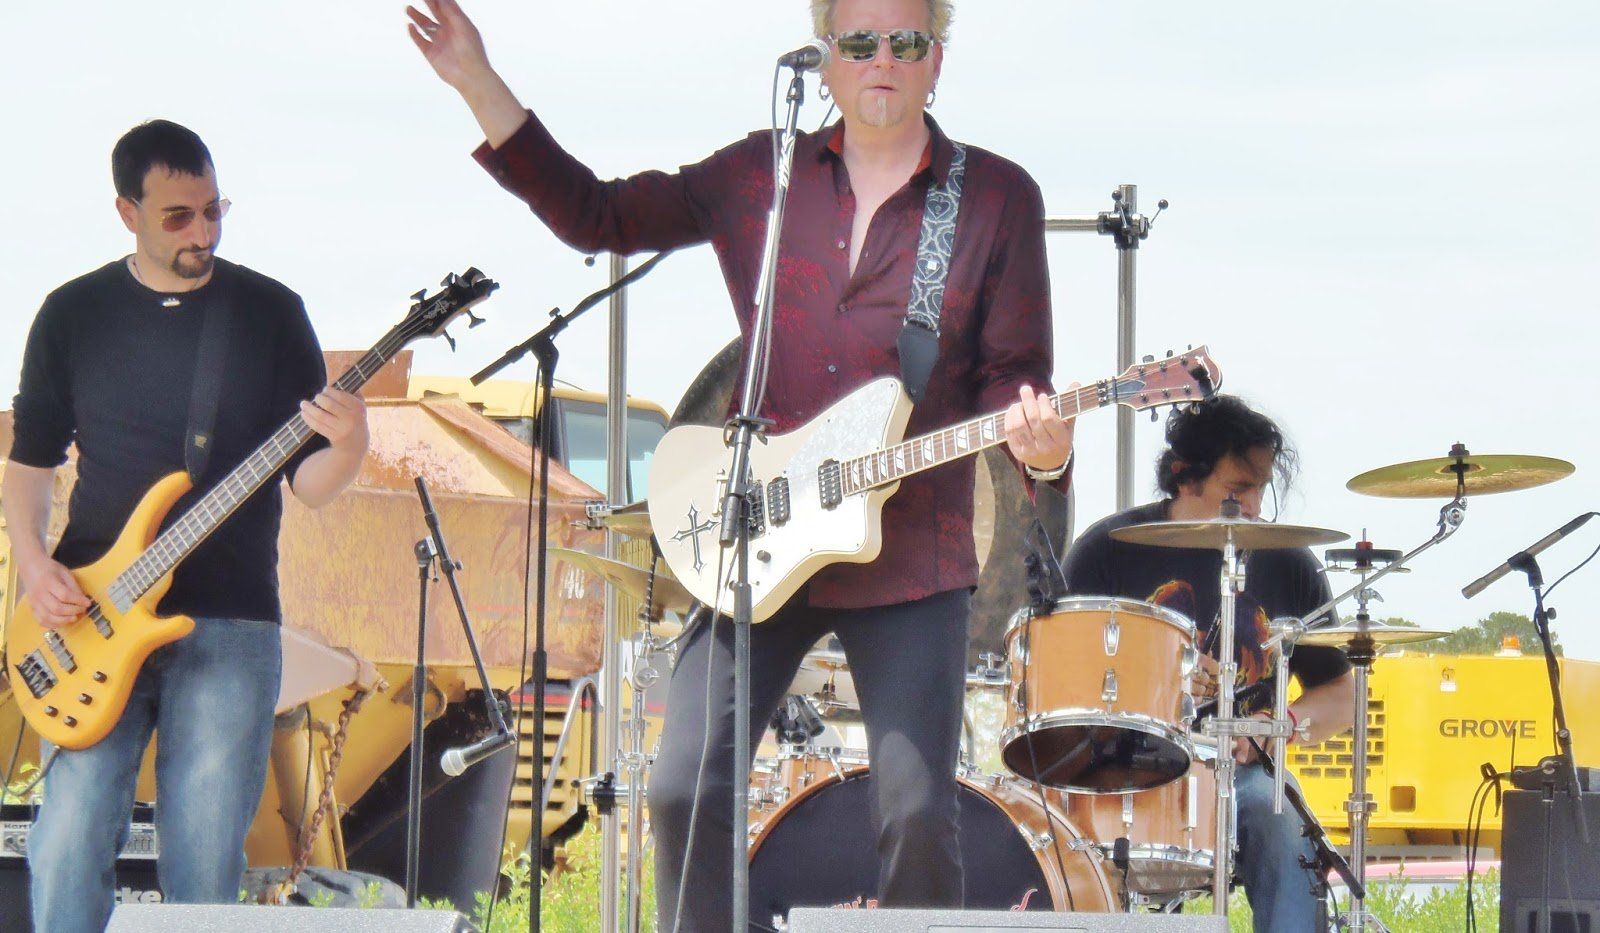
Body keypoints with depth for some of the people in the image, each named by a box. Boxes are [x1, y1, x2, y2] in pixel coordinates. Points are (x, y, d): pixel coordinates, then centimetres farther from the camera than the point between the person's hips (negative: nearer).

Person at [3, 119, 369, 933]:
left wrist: (347, 450, -18)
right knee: (67, 848, -10)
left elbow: (307, 483, 4)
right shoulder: (74, 314, 8)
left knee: (206, 866, -3)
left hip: (229, 625, 0)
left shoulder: (270, 313, 5)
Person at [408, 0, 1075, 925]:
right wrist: (480, 85, 3)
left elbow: (1013, 372, 1)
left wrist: (1035, 436, -23)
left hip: (911, 560, -2)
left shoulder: (997, 197, 2)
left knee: (919, 813, -8)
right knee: (687, 791, -5)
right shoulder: (760, 175, 8)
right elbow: (592, 214, 11)